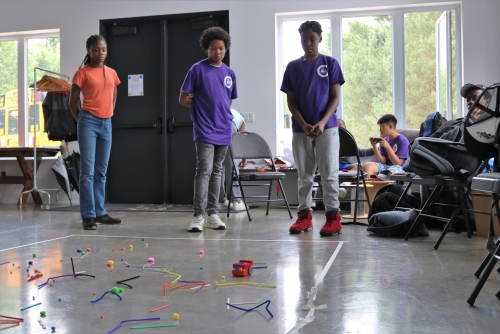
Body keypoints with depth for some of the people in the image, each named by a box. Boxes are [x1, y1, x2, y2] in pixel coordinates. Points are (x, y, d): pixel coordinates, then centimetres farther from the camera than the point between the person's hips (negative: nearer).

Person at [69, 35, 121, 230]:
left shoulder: (112, 73, 12)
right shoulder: (83, 73, -2)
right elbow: (73, 102, 0)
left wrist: (108, 115, 14)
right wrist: (82, 121, 0)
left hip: (106, 123, 5)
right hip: (89, 122, -5)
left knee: (101, 171, 9)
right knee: (88, 171, -6)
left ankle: (100, 212, 16)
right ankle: (88, 215, -3)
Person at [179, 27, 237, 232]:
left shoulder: (229, 73, 11)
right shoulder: (197, 69, -3)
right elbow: (183, 99, -1)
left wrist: (220, 110, 6)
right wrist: (203, 107, 0)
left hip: (224, 131, 5)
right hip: (204, 130, -5)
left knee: (216, 171, 10)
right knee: (204, 171, -10)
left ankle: (213, 213, 18)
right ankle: (198, 215, -5)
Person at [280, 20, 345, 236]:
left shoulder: (330, 63, 3)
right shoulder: (293, 67, 8)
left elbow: (335, 97, 0)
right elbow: (291, 101, 5)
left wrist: (322, 122, -14)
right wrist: (304, 125, -9)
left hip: (327, 127, -2)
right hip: (300, 129, 2)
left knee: (329, 173, -2)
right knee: (304, 175, 7)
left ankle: (333, 216, 2)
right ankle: (304, 215, 14)